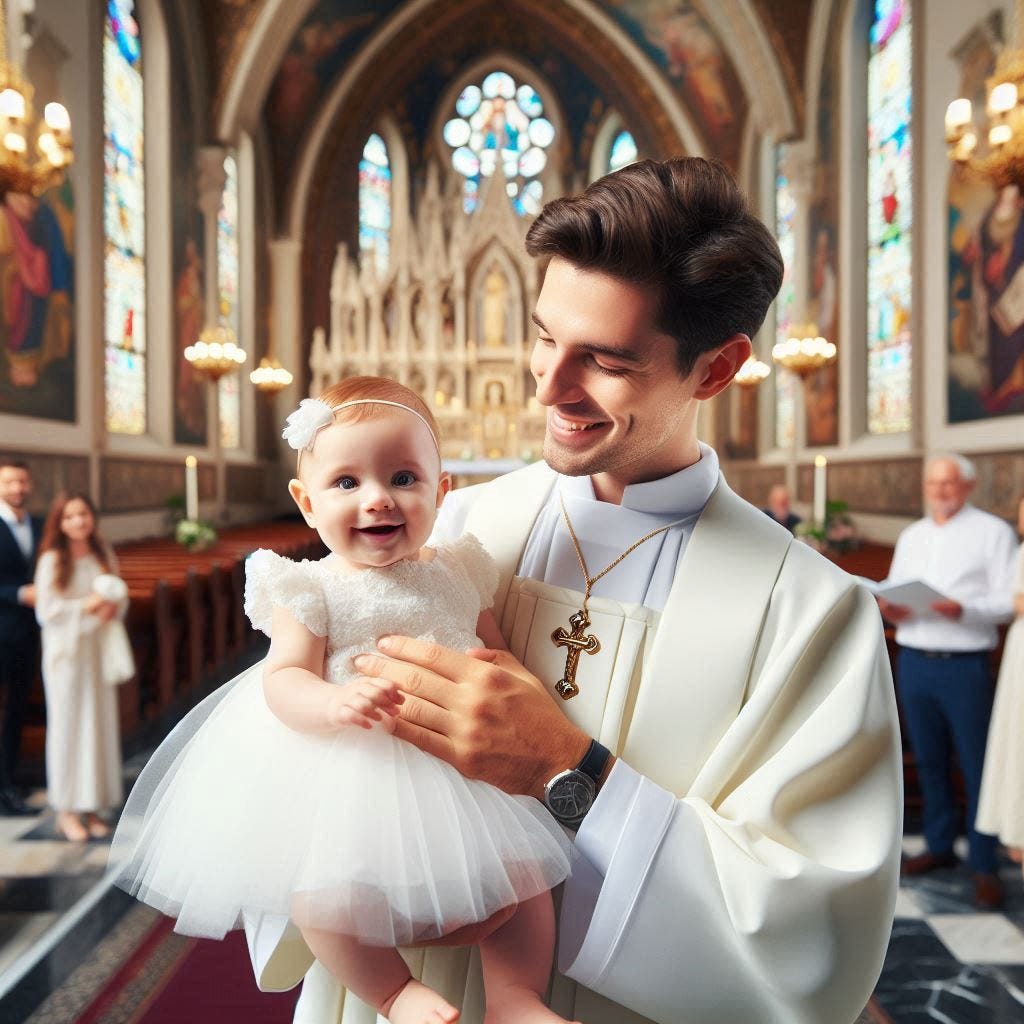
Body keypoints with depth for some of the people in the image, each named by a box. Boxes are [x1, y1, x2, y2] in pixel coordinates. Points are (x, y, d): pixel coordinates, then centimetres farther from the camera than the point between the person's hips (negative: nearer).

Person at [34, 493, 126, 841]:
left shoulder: (104, 554, 7)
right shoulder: (52, 560, -6)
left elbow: (121, 597, 10)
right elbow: (46, 610, -11)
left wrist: (114, 608, -10)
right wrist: (85, 606, -20)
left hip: (99, 647, 4)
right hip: (65, 650, -4)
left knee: (100, 723, 6)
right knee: (67, 724, 0)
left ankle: (92, 806, 17)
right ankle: (66, 810, 10)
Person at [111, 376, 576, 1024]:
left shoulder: (459, 574, 5)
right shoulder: (312, 592, -5)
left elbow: (500, 652, 14)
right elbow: (284, 680, -13)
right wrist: (336, 703, -35)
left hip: (458, 764, 3)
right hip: (344, 774, -3)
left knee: (523, 868, -6)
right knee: (324, 899, -18)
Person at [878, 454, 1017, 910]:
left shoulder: (992, 532, -1)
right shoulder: (911, 536, 15)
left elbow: (1007, 601, -8)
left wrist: (962, 610, -25)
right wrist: (890, 608, -8)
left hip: (964, 664, -4)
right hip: (913, 661, 5)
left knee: (976, 764, 0)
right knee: (929, 760, 12)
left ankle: (984, 866, 10)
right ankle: (940, 846, 25)